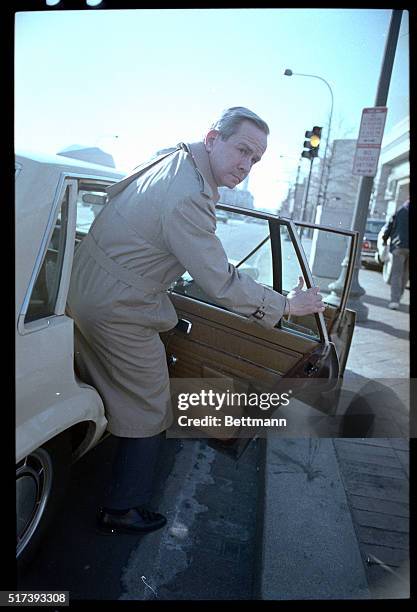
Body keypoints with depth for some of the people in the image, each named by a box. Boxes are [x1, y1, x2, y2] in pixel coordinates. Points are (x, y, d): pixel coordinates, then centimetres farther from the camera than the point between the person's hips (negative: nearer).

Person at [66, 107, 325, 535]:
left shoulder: (170, 157, 3)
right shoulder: (189, 201, -28)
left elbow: (115, 192, 23)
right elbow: (223, 286, -25)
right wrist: (286, 305, -13)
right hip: (119, 314, -10)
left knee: (96, 385, 29)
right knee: (147, 412, 7)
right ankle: (122, 511, 25)